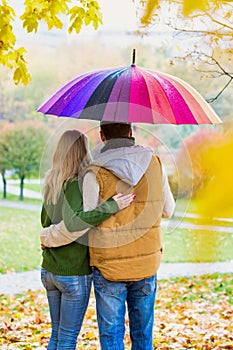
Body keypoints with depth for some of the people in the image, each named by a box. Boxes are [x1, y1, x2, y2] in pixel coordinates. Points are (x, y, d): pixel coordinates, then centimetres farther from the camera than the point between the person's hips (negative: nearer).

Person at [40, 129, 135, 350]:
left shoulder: (51, 184, 4)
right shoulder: (77, 184, -18)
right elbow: (72, 222, -32)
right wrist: (111, 207, -32)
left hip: (49, 270, 7)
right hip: (74, 273, -7)